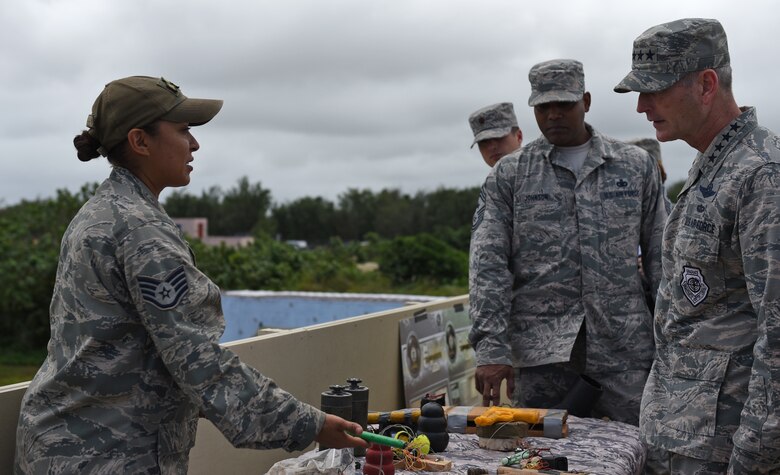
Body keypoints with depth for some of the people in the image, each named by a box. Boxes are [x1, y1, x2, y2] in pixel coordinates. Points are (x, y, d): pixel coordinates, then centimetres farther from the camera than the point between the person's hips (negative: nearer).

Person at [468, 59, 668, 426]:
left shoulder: (636, 166, 10)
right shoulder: (508, 175, 6)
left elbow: (660, 258, 10)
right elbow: (487, 264, -1)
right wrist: (492, 348, -11)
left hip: (625, 353, 1)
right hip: (542, 356, 0)